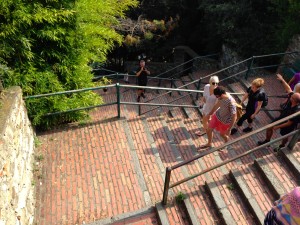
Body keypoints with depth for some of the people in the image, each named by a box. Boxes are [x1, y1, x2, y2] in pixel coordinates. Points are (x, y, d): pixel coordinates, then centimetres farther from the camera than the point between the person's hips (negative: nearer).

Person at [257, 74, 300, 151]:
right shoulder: (291, 99, -26)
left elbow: (289, 123, -31)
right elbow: (288, 89, -10)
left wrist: (277, 127, -23)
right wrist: (282, 80, -9)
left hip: (287, 126, -6)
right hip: (281, 118, 7)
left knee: (284, 136, 22)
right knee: (269, 128, 18)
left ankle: (282, 146, 55)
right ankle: (267, 141, 44)